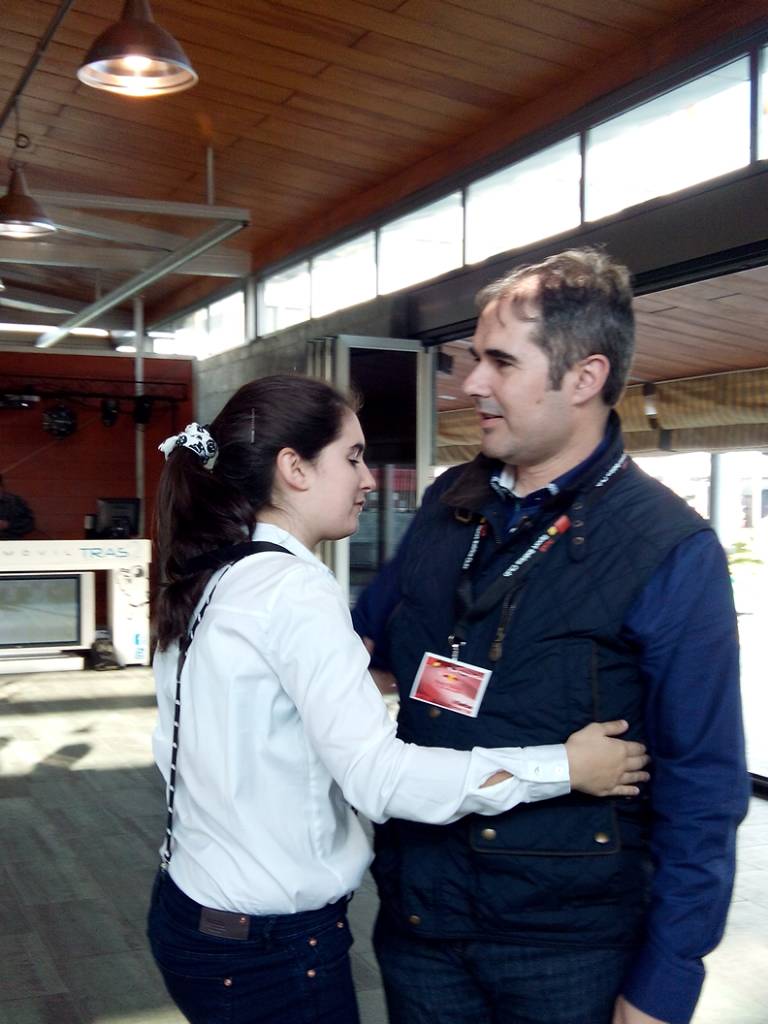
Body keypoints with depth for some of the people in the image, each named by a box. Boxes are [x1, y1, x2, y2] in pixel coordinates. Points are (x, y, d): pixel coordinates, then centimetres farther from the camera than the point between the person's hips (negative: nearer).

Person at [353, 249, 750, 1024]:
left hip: (568, 949, -4)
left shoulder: (670, 551, -15)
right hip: (418, 916, 5)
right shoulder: (447, 507, 1)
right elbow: (368, 635, 16)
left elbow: (702, 792, -12)